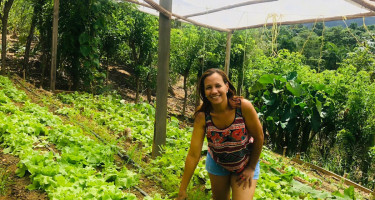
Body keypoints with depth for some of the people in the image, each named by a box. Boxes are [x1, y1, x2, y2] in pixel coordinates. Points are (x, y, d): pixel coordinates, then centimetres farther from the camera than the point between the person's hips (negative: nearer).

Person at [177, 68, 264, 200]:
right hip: (217, 163, 2)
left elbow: (259, 138, -15)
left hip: (246, 164, -2)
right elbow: (193, 154, -23)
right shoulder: (202, 116, -24)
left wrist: (251, 168, -7)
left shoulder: (243, 106, -30)